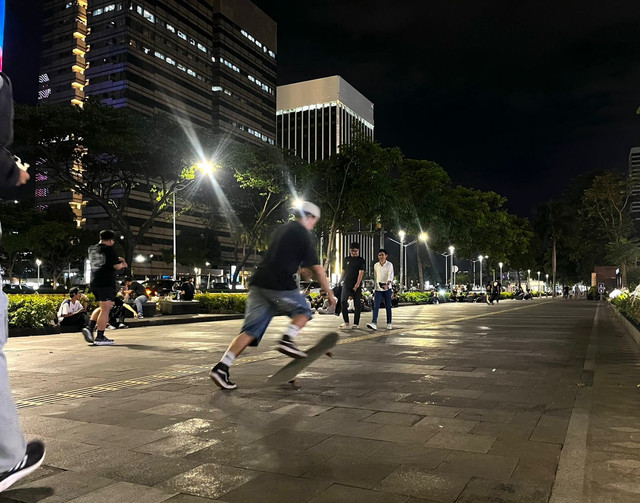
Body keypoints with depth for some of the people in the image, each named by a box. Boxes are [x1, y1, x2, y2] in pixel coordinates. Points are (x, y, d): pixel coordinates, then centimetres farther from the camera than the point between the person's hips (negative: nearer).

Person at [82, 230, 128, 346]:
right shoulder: (108, 250, -9)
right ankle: (100, 338, -5)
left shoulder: (91, 249, 13)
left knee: (102, 308, 21)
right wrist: (122, 264, 11)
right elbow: (117, 266, -10)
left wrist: (117, 258, 24)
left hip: (94, 283, 8)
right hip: (106, 283, -8)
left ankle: (90, 329, 6)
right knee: (105, 310, -4)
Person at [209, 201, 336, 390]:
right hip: (280, 285, -7)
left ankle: (222, 367, -6)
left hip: (259, 283, 7)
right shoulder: (305, 236, 1)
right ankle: (287, 340, -3)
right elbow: (317, 269, 1)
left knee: (251, 330, 4)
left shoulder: (282, 229, 24)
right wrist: (329, 292, 10)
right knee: (303, 311, 19)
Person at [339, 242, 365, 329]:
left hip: (357, 286, -3)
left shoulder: (361, 261, 0)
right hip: (346, 284, 3)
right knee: (343, 301, -12)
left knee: (357, 304, 1)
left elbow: (361, 273, -11)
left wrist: (357, 284, -24)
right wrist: (340, 281, 18)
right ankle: (346, 322, -7)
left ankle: (355, 323, 9)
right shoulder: (347, 259, 13)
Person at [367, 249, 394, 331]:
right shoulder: (376, 265, 9)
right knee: (376, 306, -10)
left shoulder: (389, 264, -2)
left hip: (387, 288, -2)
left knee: (388, 306, 5)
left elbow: (390, 275, -16)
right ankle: (374, 323, -19)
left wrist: (387, 284, -32)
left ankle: (389, 323, 16)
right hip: (378, 289, 2)